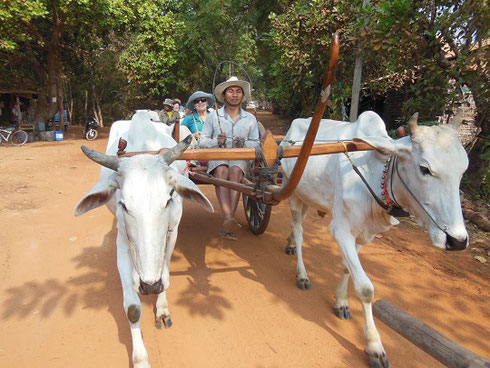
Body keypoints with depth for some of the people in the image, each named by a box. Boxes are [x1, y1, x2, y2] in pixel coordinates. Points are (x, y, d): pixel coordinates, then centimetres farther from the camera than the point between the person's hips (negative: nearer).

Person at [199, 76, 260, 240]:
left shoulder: (250, 119, 14)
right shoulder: (213, 116, 10)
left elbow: (256, 144, 15)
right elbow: (202, 141, 9)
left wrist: (244, 143, -8)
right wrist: (217, 141, -12)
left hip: (240, 158, 0)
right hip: (217, 156, 0)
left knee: (235, 171, -35)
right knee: (222, 171, -36)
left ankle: (227, 226, -41)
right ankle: (229, 219, -48)